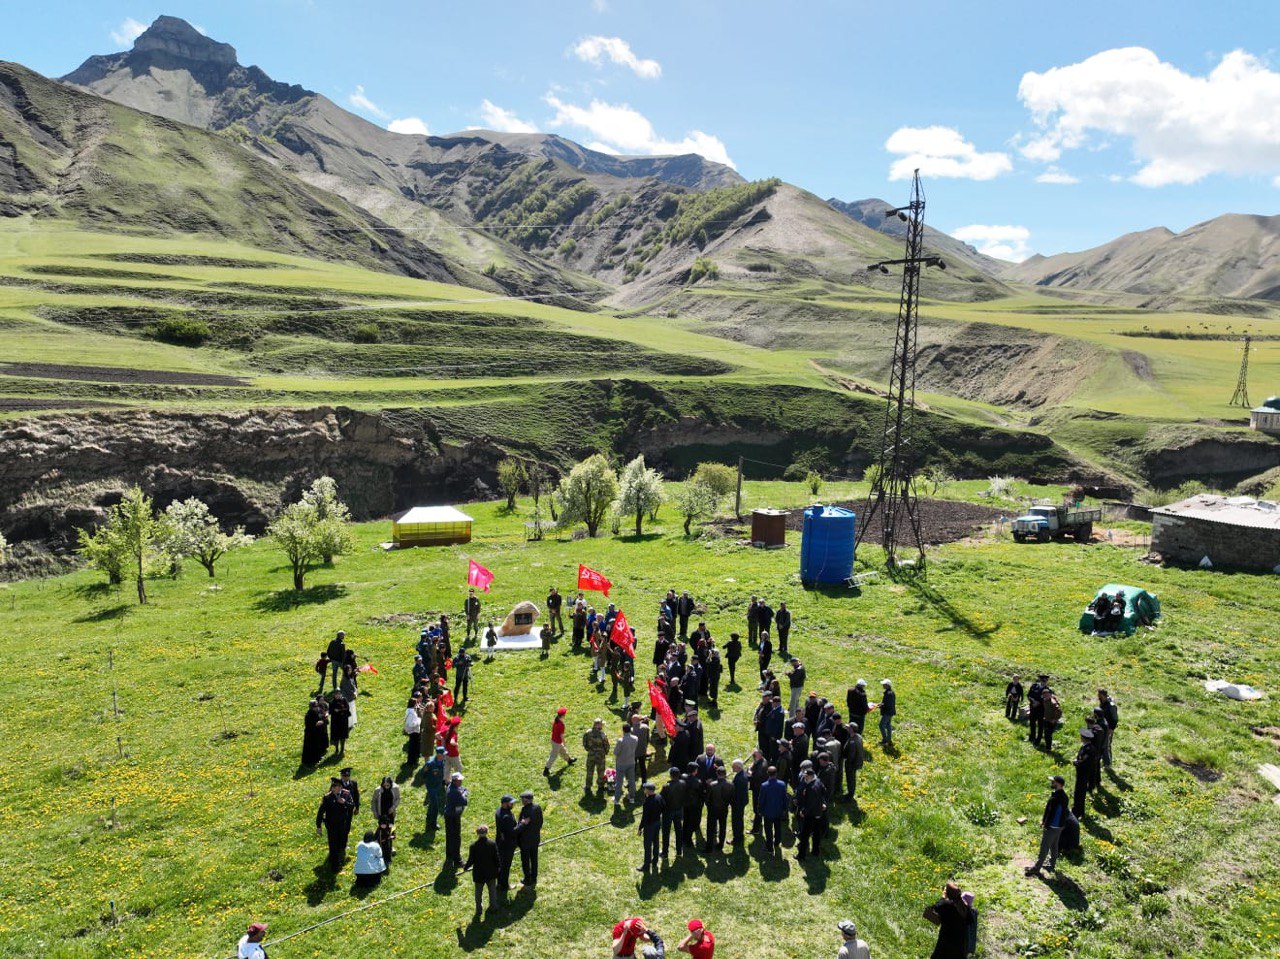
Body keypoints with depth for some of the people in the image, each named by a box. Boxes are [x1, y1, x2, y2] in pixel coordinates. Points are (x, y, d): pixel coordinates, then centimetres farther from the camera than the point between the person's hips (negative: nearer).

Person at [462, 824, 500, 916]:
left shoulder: (473, 846, -21)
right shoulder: (493, 843, -16)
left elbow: (471, 860, -14)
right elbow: (496, 858, -8)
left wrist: (465, 867, 7)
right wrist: (497, 868, 9)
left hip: (478, 874, -1)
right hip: (491, 873, 1)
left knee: (479, 892, 18)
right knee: (492, 890, 21)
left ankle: (479, 910, 27)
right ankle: (493, 906, 33)